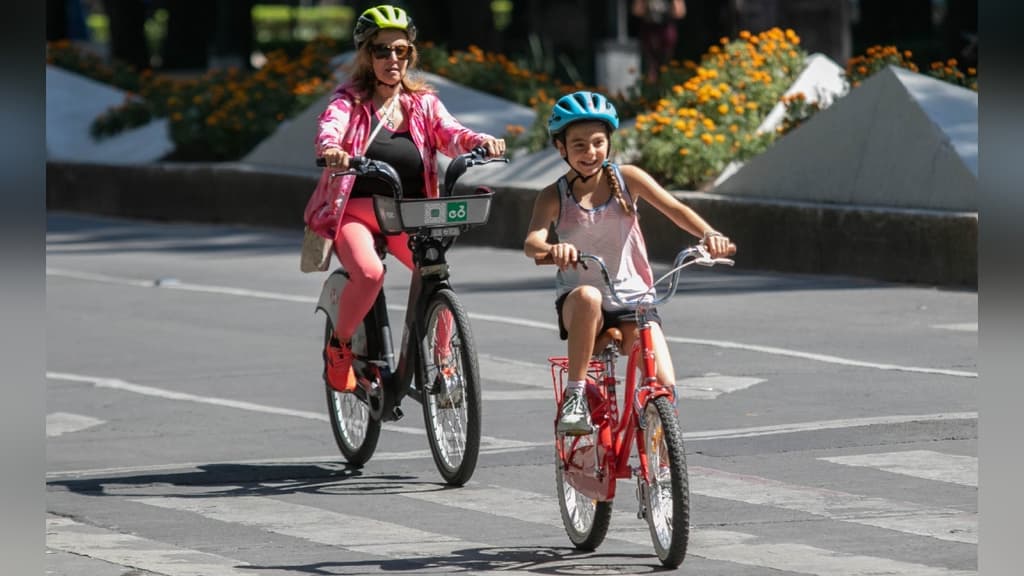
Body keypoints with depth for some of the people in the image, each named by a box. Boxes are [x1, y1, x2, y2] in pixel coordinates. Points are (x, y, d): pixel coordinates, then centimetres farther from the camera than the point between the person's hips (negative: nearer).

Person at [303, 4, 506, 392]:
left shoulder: (423, 103, 8)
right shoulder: (350, 100, -1)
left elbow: (450, 135, -8)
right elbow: (329, 128, -21)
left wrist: (482, 143, -31)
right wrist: (331, 149, -46)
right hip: (355, 210, -3)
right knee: (369, 273, -31)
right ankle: (339, 347, -6)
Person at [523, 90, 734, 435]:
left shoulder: (627, 179, 2)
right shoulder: (554, 196, -2)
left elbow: (674, 209, -10)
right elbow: (532, 241, -20)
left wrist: (709, 235, -31)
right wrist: (552, 249, -45)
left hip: (631, 299, 2)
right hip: (577, 305, -2)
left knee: (664, 384, -18)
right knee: (588, 296, -40)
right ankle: (574, 397, -29)